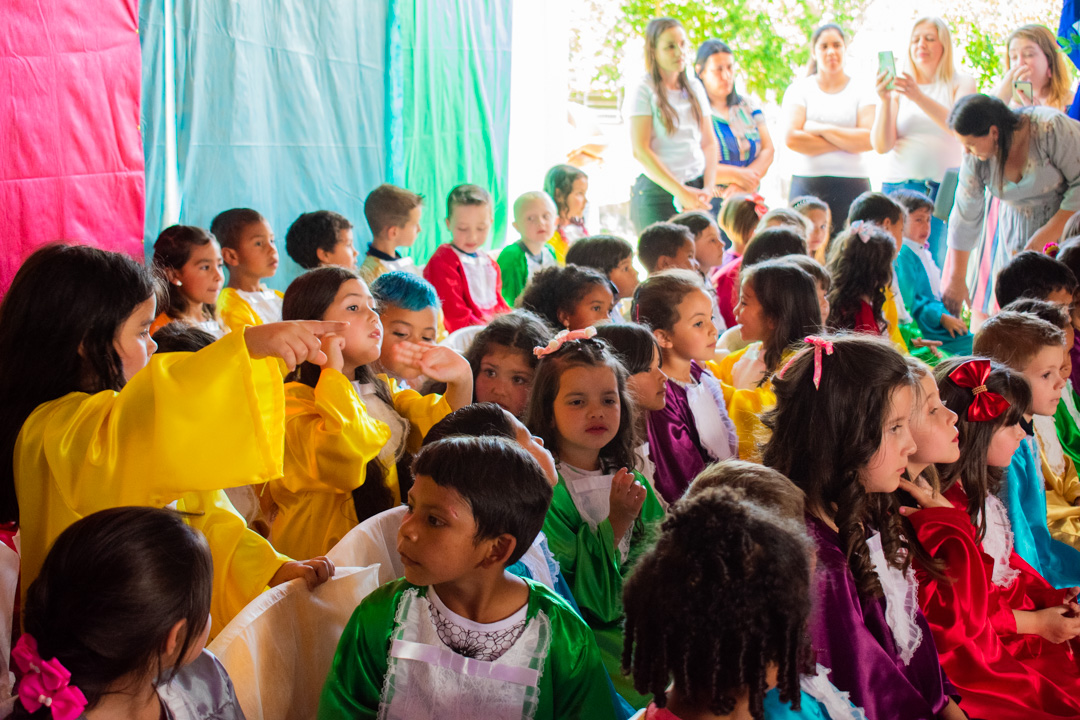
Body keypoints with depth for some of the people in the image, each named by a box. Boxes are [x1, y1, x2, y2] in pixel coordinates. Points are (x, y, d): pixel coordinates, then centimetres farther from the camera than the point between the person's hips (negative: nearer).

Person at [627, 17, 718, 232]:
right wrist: (680, 192, -15)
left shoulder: (694, 86, 13)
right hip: (658, 192, -5)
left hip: (695, 188, 5)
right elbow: (640, 151, -11)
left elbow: (709, 142, 13)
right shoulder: (643, 91, -3)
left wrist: (708, 188, -3)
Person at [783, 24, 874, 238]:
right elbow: (792, 139, -5)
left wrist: (823, 129, -6)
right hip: (806, 184, 0)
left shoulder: (861, 90, 10)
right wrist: (847, 142, -4)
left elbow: (869, 140, -5)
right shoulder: (799, 89, 10)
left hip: (852, 185, 0)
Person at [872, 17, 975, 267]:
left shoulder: (962, 83, 9)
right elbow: (882, 145, 0)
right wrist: (885, 100, -15)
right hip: (899, 185, 1)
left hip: (946, 187, -1)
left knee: (940, 264, -10)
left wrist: (920, 98, -24)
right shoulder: (896, 87, 10)